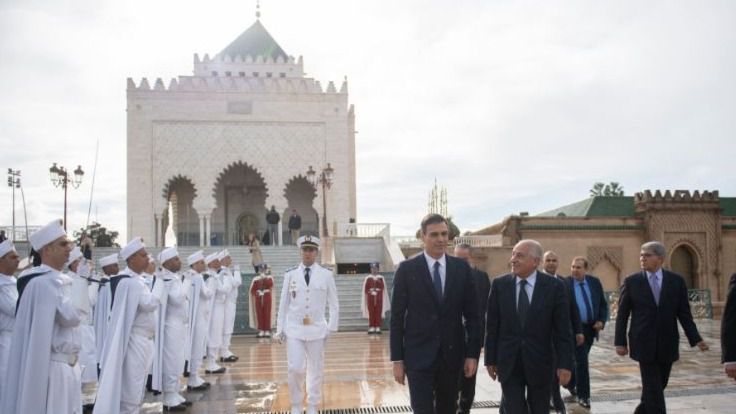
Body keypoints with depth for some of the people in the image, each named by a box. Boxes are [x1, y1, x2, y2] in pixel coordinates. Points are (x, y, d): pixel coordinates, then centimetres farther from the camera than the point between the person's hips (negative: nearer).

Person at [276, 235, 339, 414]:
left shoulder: (326, 275, -1)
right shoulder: (290, 274, 1)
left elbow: (334, 304, 4)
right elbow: (283, 303, 6)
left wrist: (332, 327, 0)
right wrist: (280, 329, 5)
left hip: (317, 330, 0)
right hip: (294, 329, 0)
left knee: (316, 370, 7)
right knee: (295, 369, -5)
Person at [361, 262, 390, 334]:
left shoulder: (381, 278, 7)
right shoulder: (367, 278, 4)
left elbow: (384, 289, 4)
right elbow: (364, 290, 3)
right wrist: (365, 300, -1)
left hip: (379, 299, 1)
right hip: (370, 299, -1)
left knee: (379, 313, 0)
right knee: (371, 313, 0)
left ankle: (378, 328, 5)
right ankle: (371, 328, 5)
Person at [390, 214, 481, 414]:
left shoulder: (462, 268, 2)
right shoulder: (407, 269, -5)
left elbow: (472, 315, 5)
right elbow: (397, 317, -3)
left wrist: (473, 353, 0)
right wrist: (397, 359, -5)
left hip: (452, 354, 3)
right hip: (418, 355, -3)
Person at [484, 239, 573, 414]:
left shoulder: (554, 286, -7)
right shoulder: (499, 284, -2)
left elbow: (562, 330, -5)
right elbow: (492, 326, 2)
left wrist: (565, 364, -9)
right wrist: (490, 359, 2)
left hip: (540, 362, 0)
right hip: (508, 363, 0)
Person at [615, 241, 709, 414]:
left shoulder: (677, 281, 2)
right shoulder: (631, 282, -3)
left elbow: (684, 314, 3)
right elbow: (622, 315, -1)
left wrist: (696, 339, -7)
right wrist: (620, 342, -5)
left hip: (667, 344, 3)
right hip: (644, 344, -3)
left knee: (658, 386, 14)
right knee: (653, 389, -3)